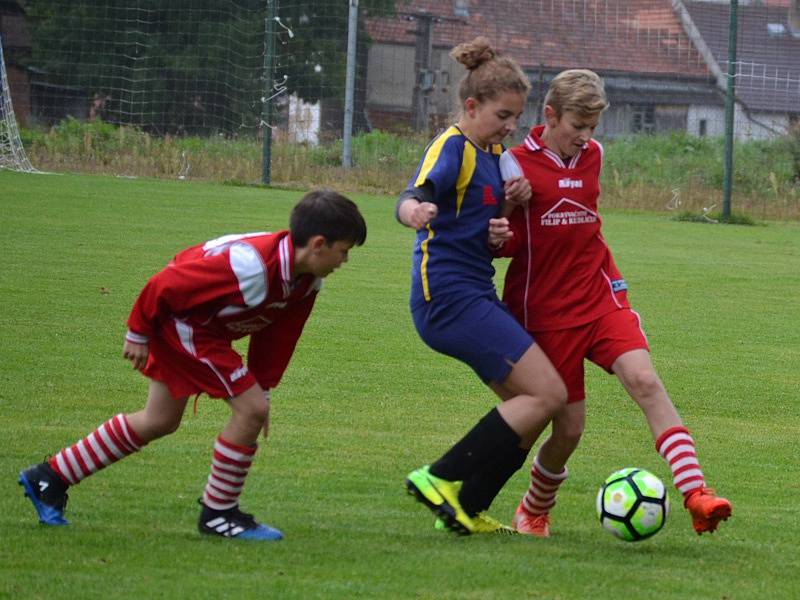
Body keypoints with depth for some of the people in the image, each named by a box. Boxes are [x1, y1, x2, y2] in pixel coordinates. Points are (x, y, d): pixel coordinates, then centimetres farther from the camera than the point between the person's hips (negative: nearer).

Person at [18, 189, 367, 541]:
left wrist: (263, 388, 7)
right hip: (184, 323, -10)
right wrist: (138, 334, -15)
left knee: (160, 422, 18)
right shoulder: (249, 267, -35)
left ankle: (49, 478, 27)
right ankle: (218, 514, 1)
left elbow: (275, 337, 6)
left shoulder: (307, 281, -8)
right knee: (250, 410, -14)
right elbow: (165, 285, -26)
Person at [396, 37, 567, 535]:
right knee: (548, 395, -14)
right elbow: (412, 197, -29)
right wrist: (415, 209, -55)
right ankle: (442, 478, -12)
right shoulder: (453, 148, -11)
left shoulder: (493, 152, 16)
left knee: (532, 405, 8)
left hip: (475, 296, 10)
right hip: (450, 295, -10)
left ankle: (466, 509, 10)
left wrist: (516, 198, 3)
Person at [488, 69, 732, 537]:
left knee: (645, 380, -20)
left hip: (602, 298, 4)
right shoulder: (518, 165, -8)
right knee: (569, 427, -2)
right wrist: (497, 238, -24)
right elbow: (505, 240, -3)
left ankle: (696, 494, -30)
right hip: (546, 312, -4)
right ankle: (534, 511, 27)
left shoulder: (592, 154, 8)